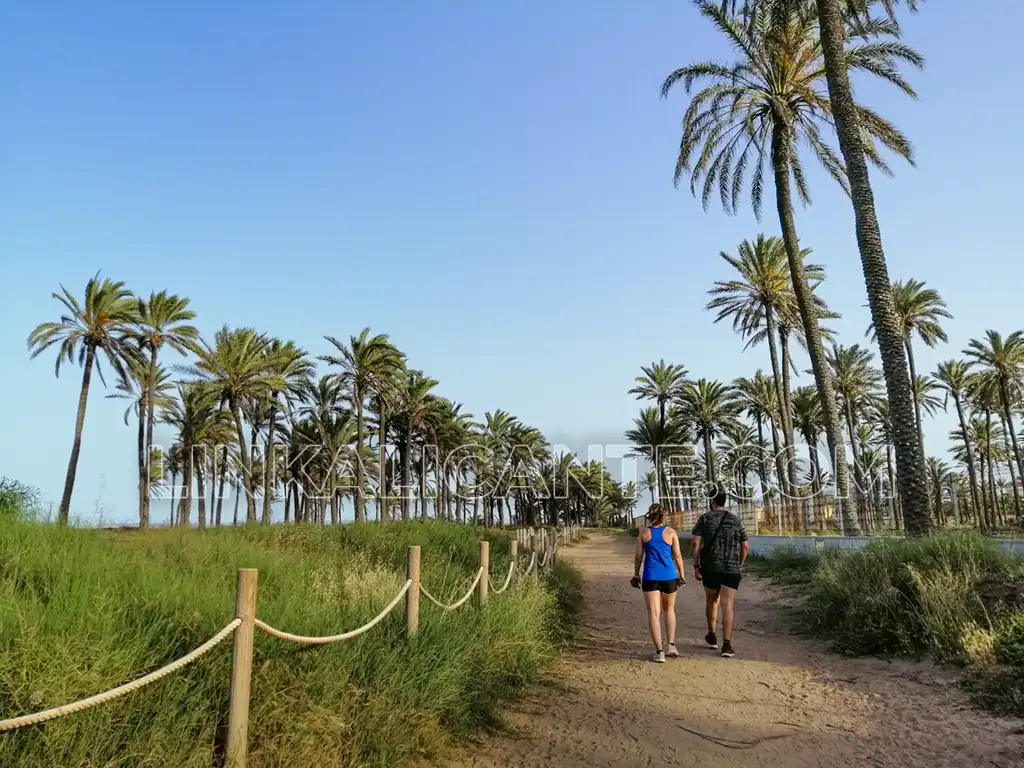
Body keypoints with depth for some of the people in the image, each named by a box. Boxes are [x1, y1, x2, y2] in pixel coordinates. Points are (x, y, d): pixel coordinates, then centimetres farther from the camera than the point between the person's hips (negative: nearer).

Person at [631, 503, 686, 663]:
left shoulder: (644, 533, 2)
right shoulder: (670, 532, 0)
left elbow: (638, 556, 4)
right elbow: (677, 555, 1)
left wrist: (636, 574, 15)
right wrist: (682, 574, 10)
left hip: (650, 577, -1)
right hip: (669, 576, 1)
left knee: (654, 613, 0)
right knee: (669, 610, 21)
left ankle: (659, 652, -5)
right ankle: (671, 645, 18)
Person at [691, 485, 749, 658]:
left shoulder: (704, 519, 1)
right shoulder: (736, 520, 7)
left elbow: (696, 543, -8)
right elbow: (745, 547, 9)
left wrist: (696, 566, -1)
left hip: (710, 568, 0)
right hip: (732, 569, 0)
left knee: (711, 600, 21)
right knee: (728, 606, -2)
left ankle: (712, 636, 33)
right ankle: (727, 644, -12)